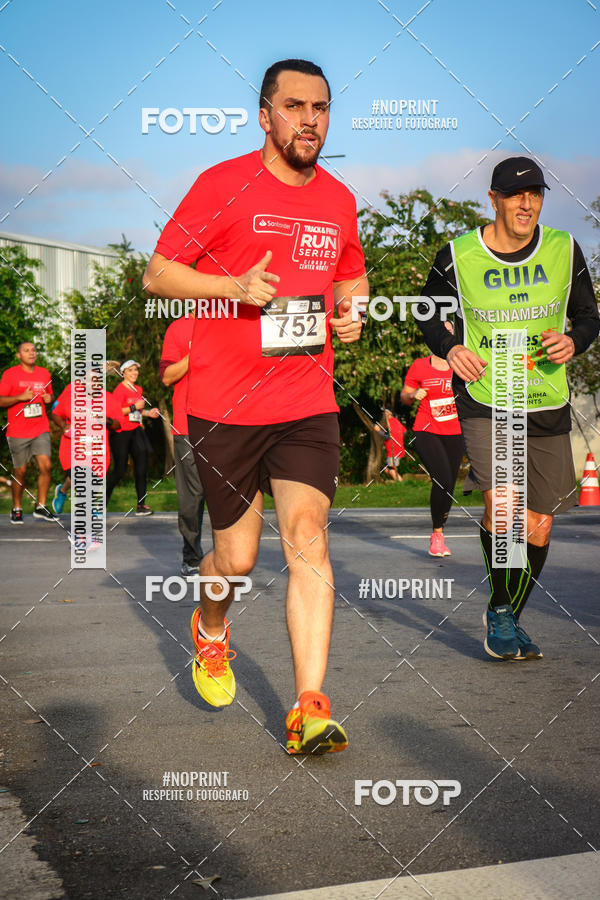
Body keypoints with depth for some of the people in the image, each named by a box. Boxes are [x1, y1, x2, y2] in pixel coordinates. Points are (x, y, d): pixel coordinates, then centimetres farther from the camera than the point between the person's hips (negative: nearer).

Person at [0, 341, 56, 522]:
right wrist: (21, 397, -18)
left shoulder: (44, 373, 11)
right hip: (18, 431, -3)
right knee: (20, 471, 3)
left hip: (41, 429, 3)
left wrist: (49, 398, 2)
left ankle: (40, 507, 3)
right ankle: (16, 509, 19)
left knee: (46, 465, -9)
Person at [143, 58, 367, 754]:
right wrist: (235, 286, -19)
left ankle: (309, 710, -13)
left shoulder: (338, 199, 11)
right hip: (223, 405, -3)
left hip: (308, 403, 3)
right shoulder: (223, 185, -4)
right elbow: (157, 274, -3)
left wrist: (350, 311, 5)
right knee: (236, 556, 6)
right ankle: (209, 629, 41)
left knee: (307, 537, -13)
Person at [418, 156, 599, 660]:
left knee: (538, 527, 6)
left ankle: (510, 619, 29)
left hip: (547, 404, 3)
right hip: (483, 398, -3)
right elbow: (429, 315, 11)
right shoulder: (457, 257, -4)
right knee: (502, 504, -23)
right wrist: (450, 348, -9)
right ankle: (500, 611, 0)